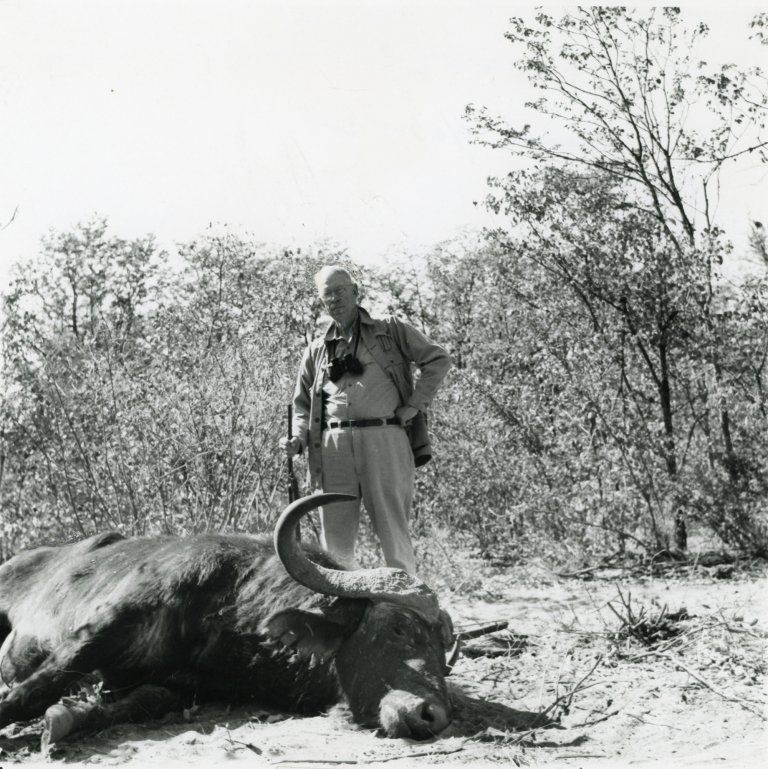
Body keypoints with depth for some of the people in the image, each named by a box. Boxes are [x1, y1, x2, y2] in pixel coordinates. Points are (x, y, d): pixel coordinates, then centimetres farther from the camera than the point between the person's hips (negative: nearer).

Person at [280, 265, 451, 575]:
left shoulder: (391, 331, 12)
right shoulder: (316, 351, 20)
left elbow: (438, 359, 9)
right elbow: (303, 404, 23)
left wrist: (413, 405, 1)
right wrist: (298, 438, 4)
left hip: (384, 439, -3)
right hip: (334, 445, 3)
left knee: (393, 531, -6)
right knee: (335, 538, 1)